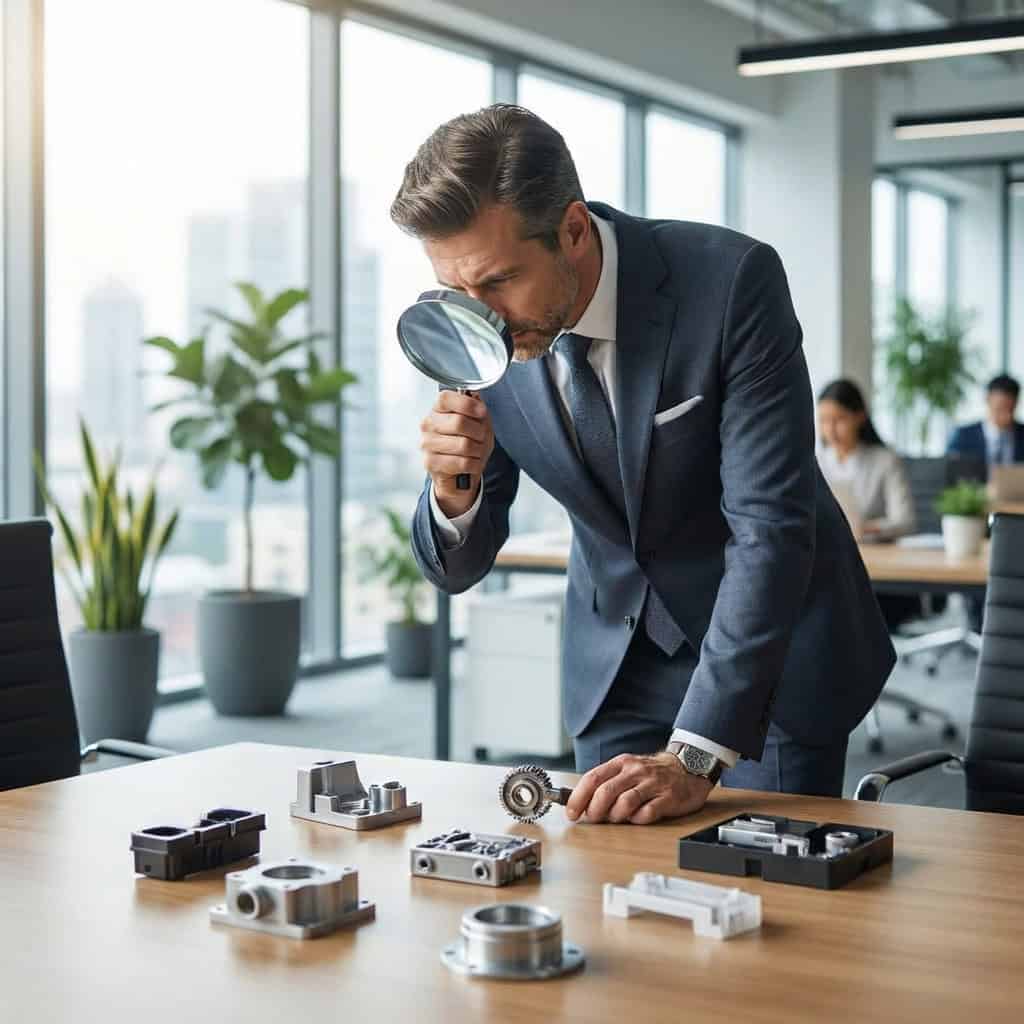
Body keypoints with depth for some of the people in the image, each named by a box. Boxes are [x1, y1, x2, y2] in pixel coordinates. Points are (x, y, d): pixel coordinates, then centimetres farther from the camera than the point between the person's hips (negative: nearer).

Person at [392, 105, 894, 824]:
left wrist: (692, 756, -36)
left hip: (775, 643, -3)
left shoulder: (733, 280, -28)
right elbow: (457, 568, -5)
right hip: (617, 652, 4)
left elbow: (770, 527, -31)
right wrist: (454, 489, -30)